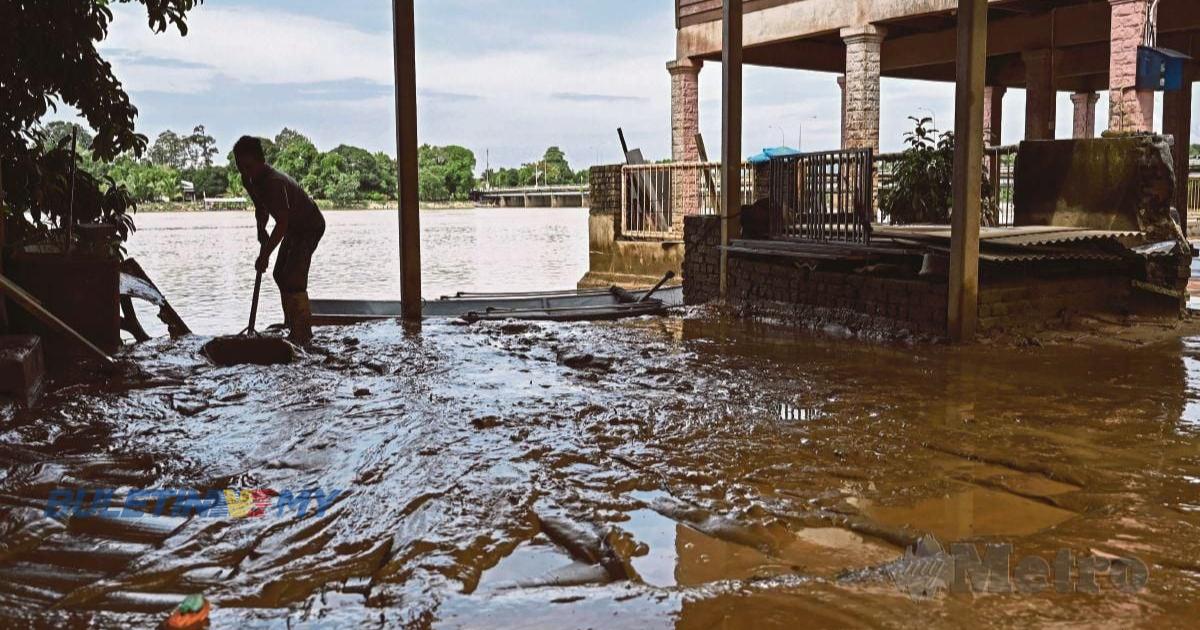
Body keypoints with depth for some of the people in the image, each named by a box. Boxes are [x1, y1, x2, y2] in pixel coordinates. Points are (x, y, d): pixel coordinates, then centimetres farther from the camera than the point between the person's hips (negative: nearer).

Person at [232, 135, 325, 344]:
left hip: (310, 226, -10)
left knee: (293, 278, -18)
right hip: (294, 227, 10)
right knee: (280, 274, 16)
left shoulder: (274, 182, -32)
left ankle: (302, 334, -14)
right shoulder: (250, 180, -3)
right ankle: (291, 324, 29)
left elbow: (282, 222, -35)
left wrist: (264, 255, -34)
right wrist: (261, 229, -5)